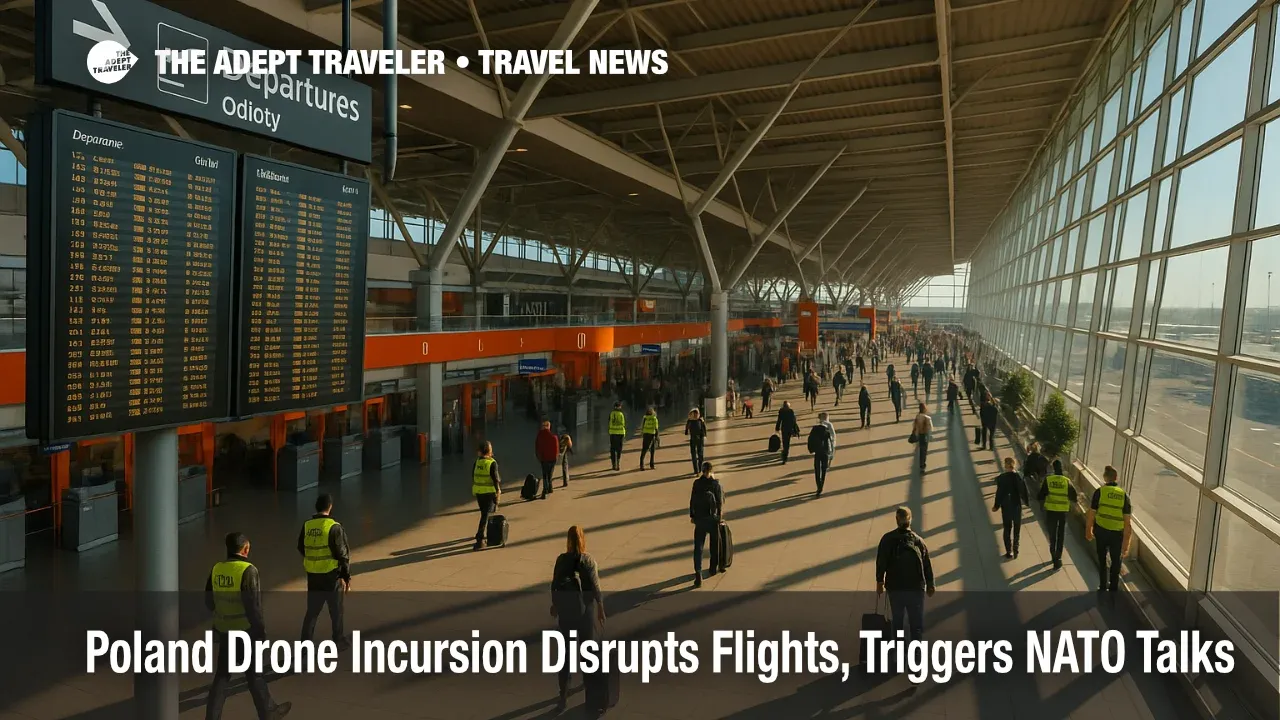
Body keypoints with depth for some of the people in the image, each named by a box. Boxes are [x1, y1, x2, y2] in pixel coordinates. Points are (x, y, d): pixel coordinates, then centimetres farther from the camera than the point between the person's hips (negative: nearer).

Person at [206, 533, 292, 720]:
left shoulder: (216, 569, -2)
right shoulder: (248, 570, -21)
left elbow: (209, 601, 9)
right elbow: (253, 605, -22)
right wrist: (260, 630, -11)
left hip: (224, 631, 5)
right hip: (246, 631, -5)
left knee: (222, 675, 16)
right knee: (254, 673, 11)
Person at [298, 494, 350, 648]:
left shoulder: (306, 526, -1)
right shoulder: (334, 527, -17)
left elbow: (301, 549, 13)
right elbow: (343, 554, -15)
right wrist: (347, 576, -6)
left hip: (312, 575, 5)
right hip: (331, 574, -5)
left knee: (312, 609, 16)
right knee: (336, 609, 12)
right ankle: (338, 640, 24)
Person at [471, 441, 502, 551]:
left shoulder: (477, 462, 1)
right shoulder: (492, 463, -15)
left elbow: (473, 476, 8)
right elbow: (495, 479, -15)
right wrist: (498, 491, -6)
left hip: (478, 491, 5)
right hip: (489, 492, -5)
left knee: (485, 513, 21)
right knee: (486, 515, -3)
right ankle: (480, 539, -11)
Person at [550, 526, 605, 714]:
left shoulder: (561, 559, -6)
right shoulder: (588, 560, -14)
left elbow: (555, 584, 1)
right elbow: (595, 587, -12)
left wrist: (554, 604, 16)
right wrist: (600, 607, 0)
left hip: (565, 609, 2)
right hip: (585, 609, -2)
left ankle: (563, 697, 4)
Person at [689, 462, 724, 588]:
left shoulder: (697, 483, -2)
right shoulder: (716, 483, -8)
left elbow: (692, 500, 1)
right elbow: (720, 501, -6)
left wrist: (692, 515, 10)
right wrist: (719, 514, 6)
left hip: (699, 518, 1)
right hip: (713, 518, -1)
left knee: (698, 547, 0)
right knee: (714, 544, 20)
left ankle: (698, 574, -12)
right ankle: (714, 567, 34)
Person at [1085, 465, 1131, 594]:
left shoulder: (1099, 492, -11)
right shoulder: (1123, 495, -6)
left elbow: (1091, 514, -9)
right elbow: (1127, 520, -5)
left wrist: (1088, 530, 6)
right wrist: (1126, 542, 2)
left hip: (1101, 531, -1)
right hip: (1117, 533, 1)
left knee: (1102, 560, 17)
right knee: (1115, 561, 19)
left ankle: (1103, 587, 23)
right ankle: (1113, 588, 27)